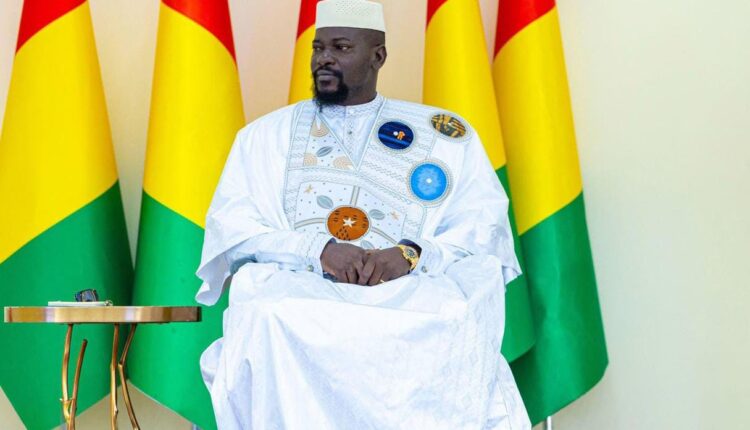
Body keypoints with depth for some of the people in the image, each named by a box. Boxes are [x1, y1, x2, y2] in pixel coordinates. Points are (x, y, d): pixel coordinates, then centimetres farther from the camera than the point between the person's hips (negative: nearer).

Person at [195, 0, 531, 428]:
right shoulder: (268, 134, 18)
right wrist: (319, 249, -13)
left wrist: (413, 255, -14)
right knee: (268, 321, -35)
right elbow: (231, 226, 5)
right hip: (298, 291, 1)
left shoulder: (446, 135, 16)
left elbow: (485, 227, 6)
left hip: (413, 295, 0)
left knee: (457, 329, -34)